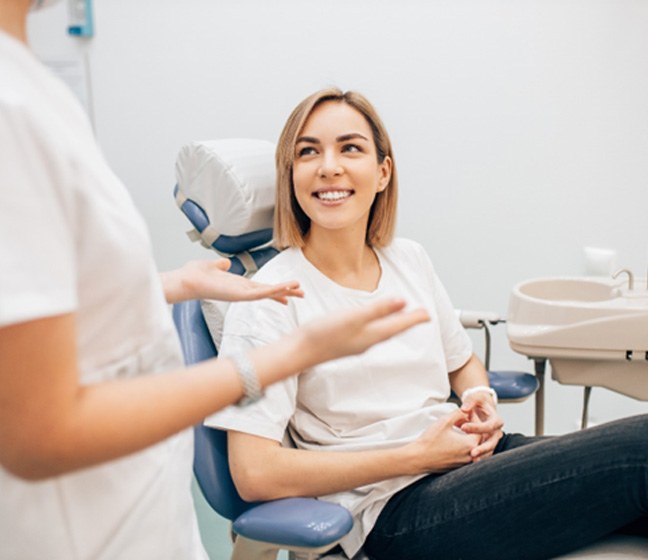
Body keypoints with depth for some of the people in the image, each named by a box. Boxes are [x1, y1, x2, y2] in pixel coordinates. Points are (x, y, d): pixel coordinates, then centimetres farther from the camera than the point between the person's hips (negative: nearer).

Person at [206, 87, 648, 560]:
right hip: (393, 511, -6)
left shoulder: (410, 260, 10)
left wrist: (482, 400, 0)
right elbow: (254, 473, -16)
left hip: (472, 456, 7)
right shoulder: (270, 299, -9)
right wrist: (416, 455, -14)